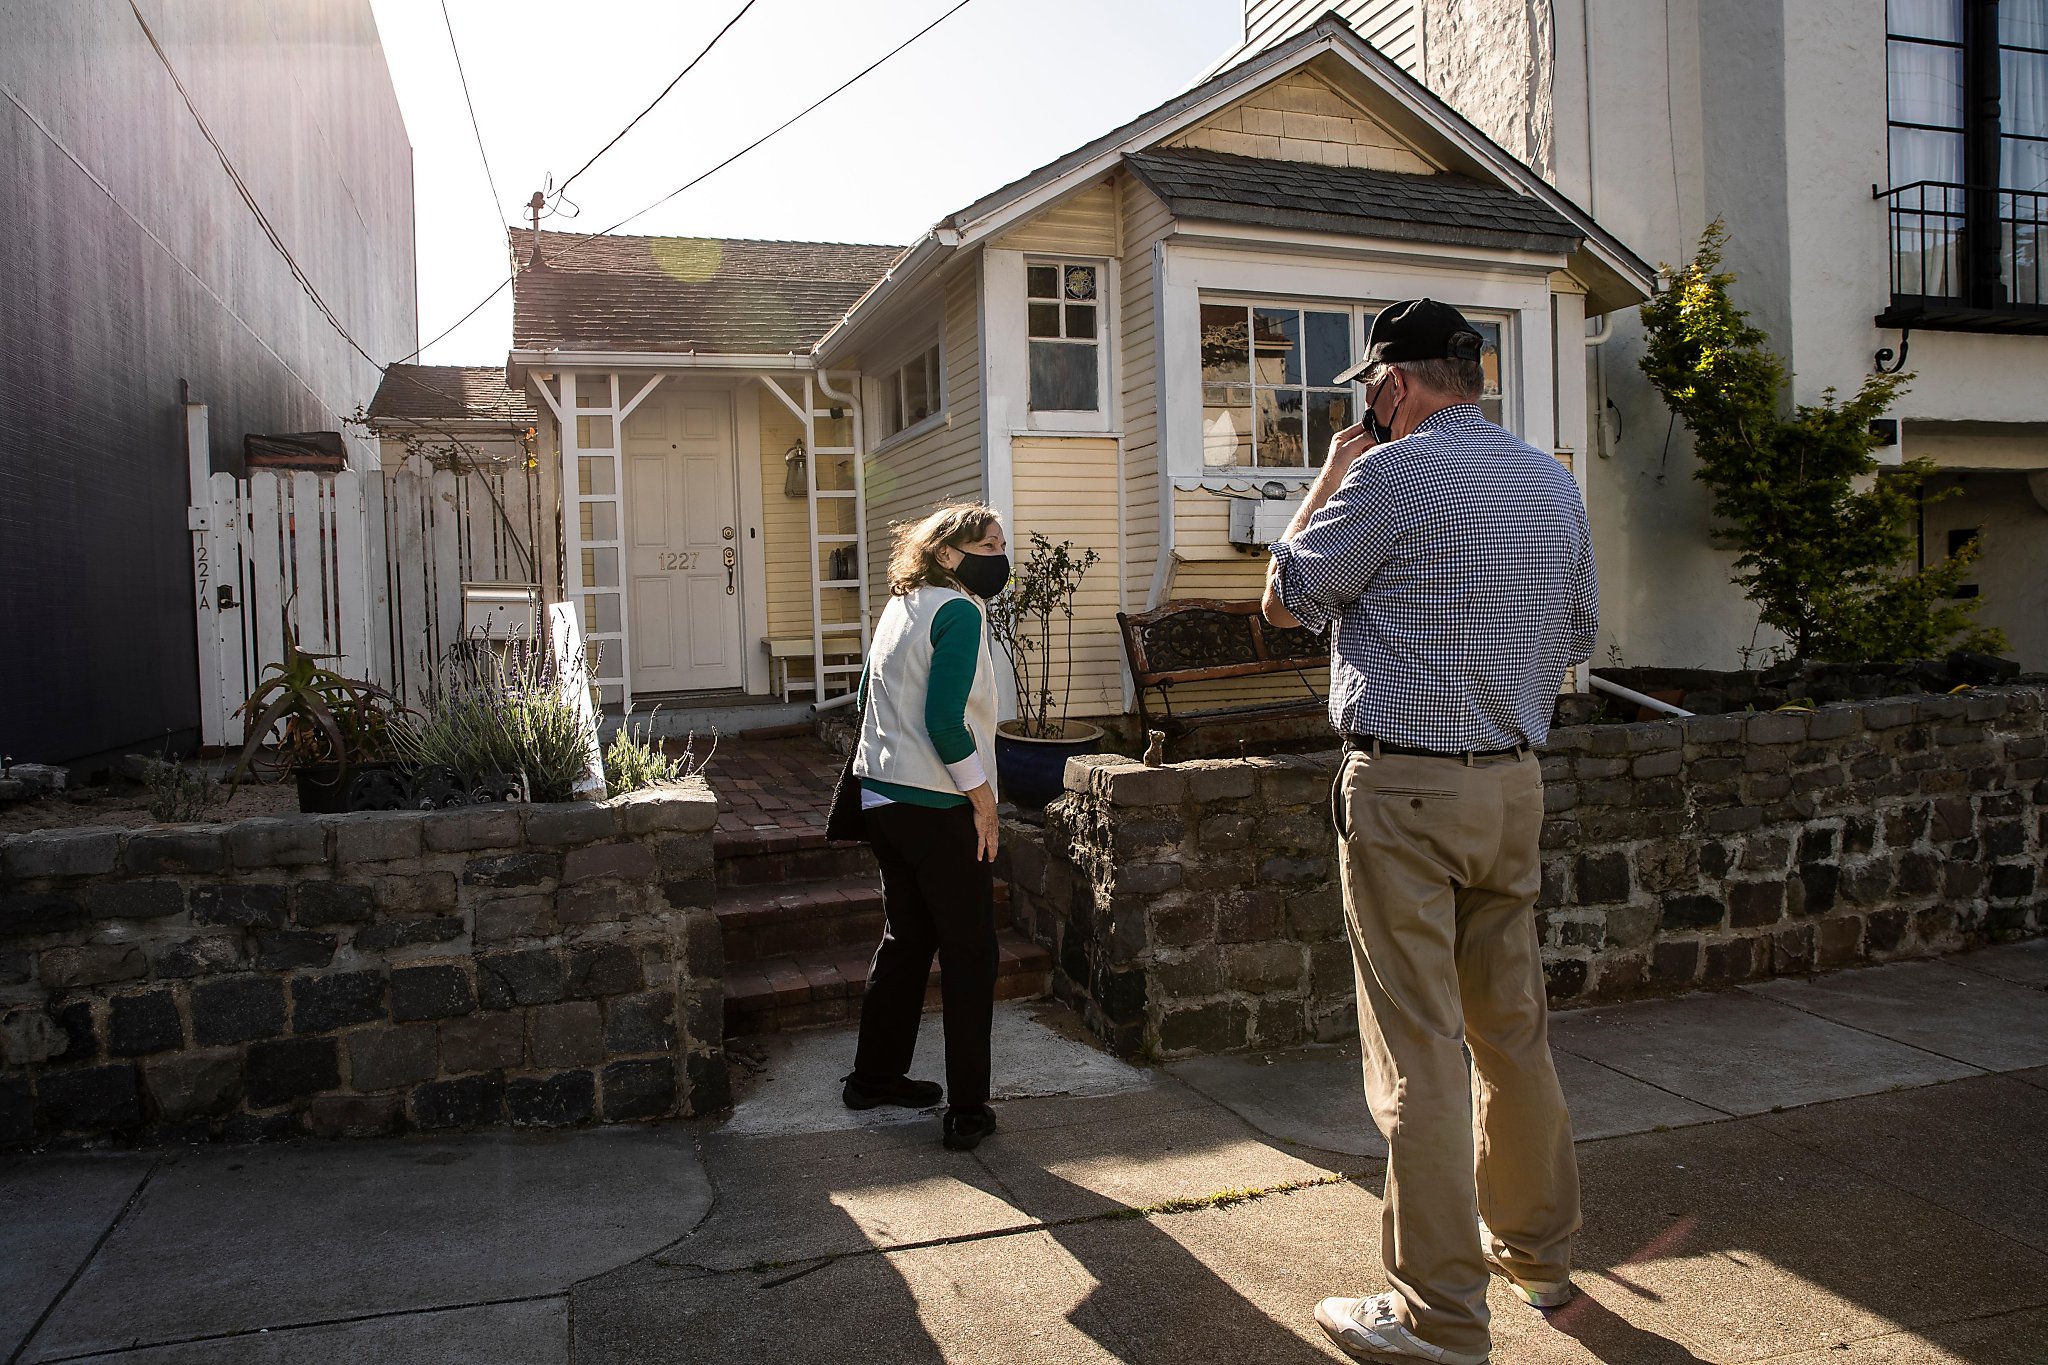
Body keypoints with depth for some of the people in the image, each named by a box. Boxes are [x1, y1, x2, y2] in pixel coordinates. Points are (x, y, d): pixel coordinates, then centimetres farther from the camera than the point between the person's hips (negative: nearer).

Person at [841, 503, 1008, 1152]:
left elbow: (869, 695, 20)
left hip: (882, 798, 9)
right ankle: (968, 1111, 7)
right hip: (937, 807, -9)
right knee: (971, 956, 1)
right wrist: (982, 796, -13)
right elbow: (945, 721, -22)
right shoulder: (958, 611, -14)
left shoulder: (901, 606, 13)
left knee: (906, 938, 21)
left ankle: (874, 1076, 31)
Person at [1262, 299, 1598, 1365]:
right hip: (1513, 784, 8)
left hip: (1405, 788, -7)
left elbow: (1285, 600, -3)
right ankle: (1536, 1250, 34)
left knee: (1418, 1050, -2)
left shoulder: (1396, 470, -11)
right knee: (1514, 1026, 18)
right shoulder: (1554, 481, 11)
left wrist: (1331, 477, 6)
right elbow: (1576, 637, 18)